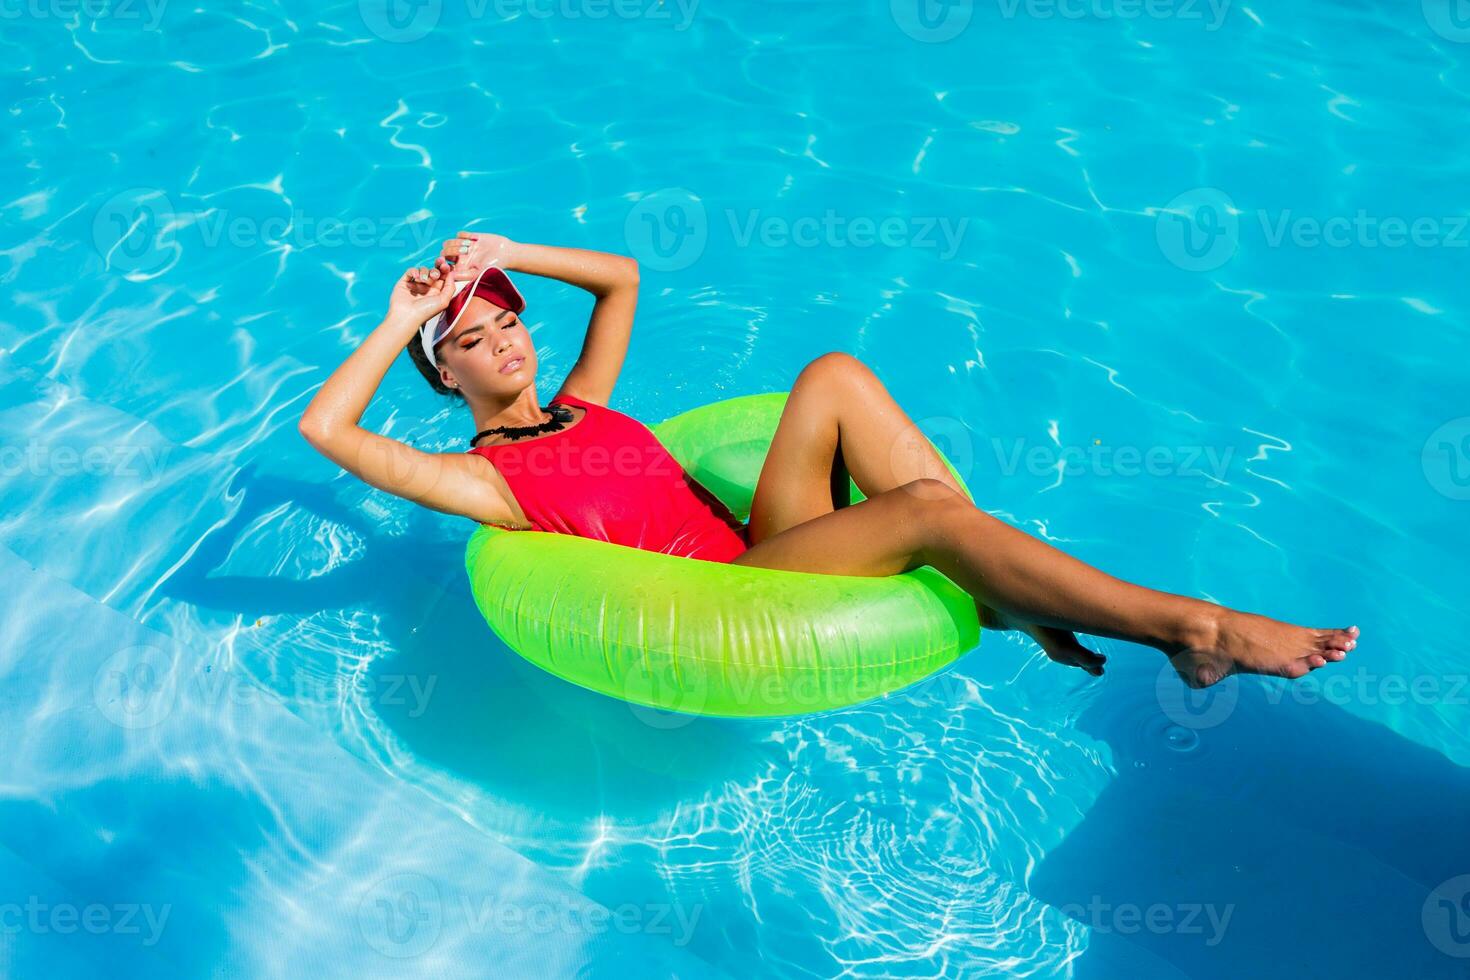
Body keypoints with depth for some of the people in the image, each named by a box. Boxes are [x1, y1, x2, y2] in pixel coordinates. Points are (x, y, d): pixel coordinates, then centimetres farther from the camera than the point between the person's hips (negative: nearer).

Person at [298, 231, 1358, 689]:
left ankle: (1013, 595, -16)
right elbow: (326, 429, -9)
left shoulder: (580, 406, 21)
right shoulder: (484, 476, 3)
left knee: (834, 375, -13)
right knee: (930, 509, -26)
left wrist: (508, 253, 20)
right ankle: (1191, 628, -18)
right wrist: (400, 321, -1)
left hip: (759, 551, 7)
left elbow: (624, 276, 28)